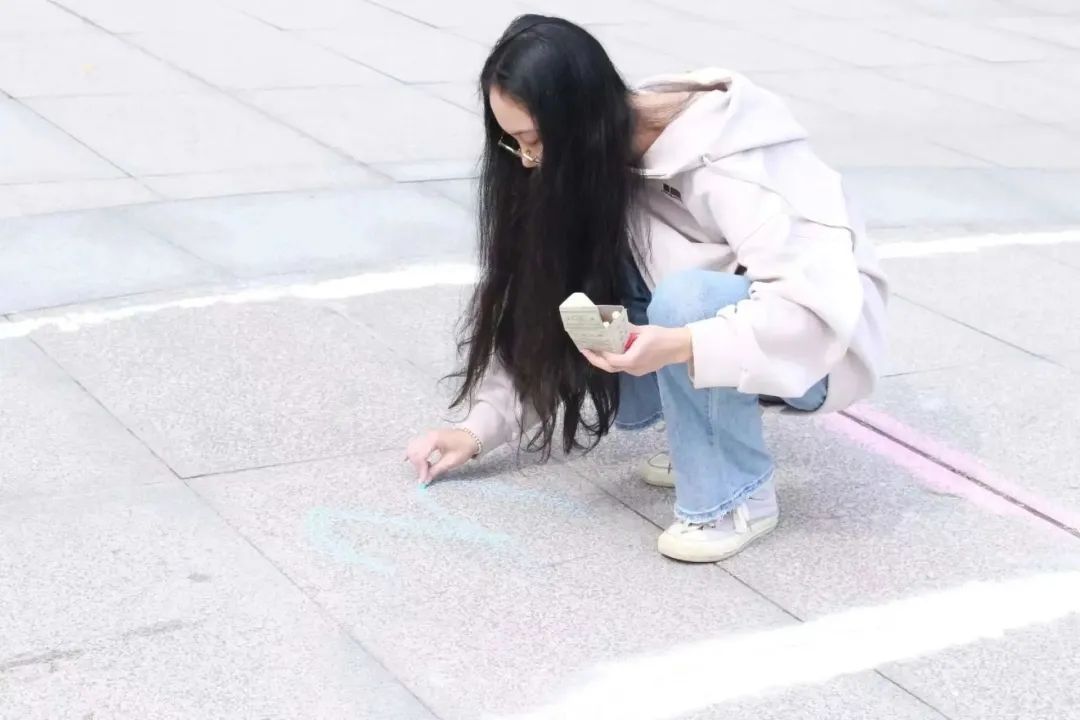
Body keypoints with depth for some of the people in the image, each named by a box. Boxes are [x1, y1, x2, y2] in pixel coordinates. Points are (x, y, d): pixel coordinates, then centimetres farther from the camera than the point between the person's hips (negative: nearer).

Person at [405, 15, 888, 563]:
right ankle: (712, 436, 1)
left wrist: (684, 346, -46)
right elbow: (536, 308, -3)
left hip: (820, 341, -7)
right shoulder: (605, 154, -9)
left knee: (684, 299, -36)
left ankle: (736, 496, -17)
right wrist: (479, 427, -11)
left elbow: (820, 300, -36)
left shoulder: (726, 159, -30)